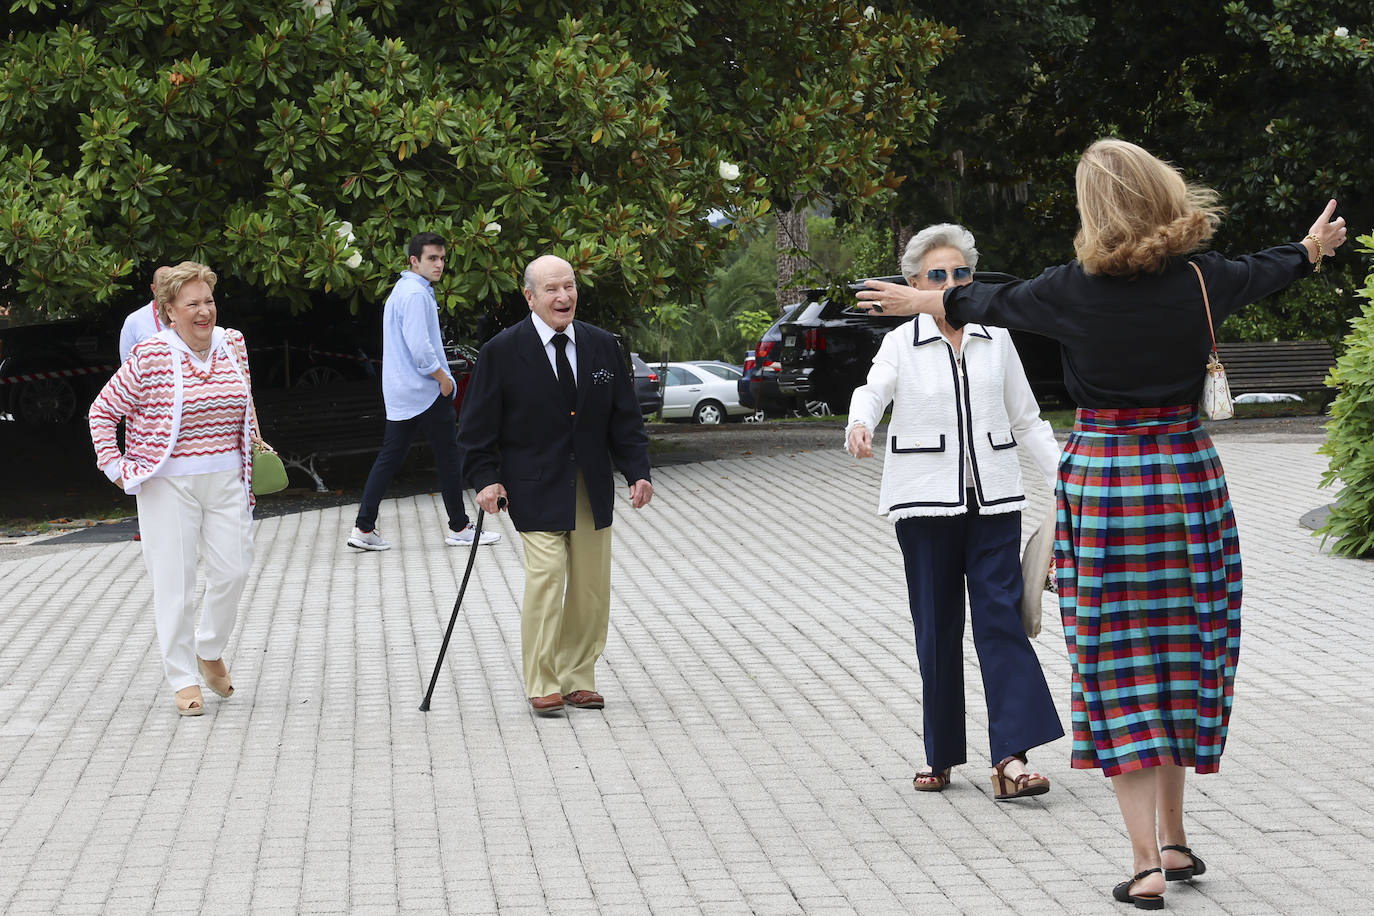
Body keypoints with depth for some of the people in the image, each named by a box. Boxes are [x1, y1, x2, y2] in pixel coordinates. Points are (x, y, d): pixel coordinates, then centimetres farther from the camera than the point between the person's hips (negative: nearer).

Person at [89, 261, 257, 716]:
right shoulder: (151, 356, -10)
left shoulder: (232, 344, 6)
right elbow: (103, 410, -1)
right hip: (168, 485, -4)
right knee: (174, 580, -3)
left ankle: (210, 651, 25)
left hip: (225, 480, 4)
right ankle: (183, 678, 6)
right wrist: (115, 468, -5)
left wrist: (251, 462, 17)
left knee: (233, 568, 0)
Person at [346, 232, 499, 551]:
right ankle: (459, 528, 9)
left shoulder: (401, 290, 17)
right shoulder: (416, 294, -15)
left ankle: (364, 528, 1)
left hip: (400, 393, 9)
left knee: (389, 458, 6)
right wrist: (444, 378, -12)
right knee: (449, 457, 2)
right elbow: (419, 348, -23)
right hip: (427, 391, -9)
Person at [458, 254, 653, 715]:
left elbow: (625, 418, 9)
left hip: (592, 489, 4)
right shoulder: (502, 352, -6)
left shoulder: (602, 346, 6)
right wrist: (486, 479, -12)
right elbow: (478, 426, -2)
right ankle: (541, 685, -5)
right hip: (536, 489, -4)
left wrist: (638, 471, -1)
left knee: (591, 587, 5)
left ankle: (577, 679, 17)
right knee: (546, 577, -15)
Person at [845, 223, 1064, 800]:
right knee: (937, 628, 3)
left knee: (1000, 618, -9)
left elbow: (1027, 420, 15)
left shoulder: (996, 340, 9)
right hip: (925, 503, -1)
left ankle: (1010, 760, -16)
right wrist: (860, 426, -40)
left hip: (993, 500, 1)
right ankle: (940, 758, 13)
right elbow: (872, 390, -17)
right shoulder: (902, 344, 2)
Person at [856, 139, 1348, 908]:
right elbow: (1264, 273, 18)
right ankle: (1173, 838, 22)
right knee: (1183, 655, 15)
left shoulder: (1076, 289, -10)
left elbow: (994, 303, 9)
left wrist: (924, 300, 30)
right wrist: (1314, 247, 42)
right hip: (1187, 475, 2)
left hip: (1101, 477, -2)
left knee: (1118, 669, 2)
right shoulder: (1200, 277, -4)